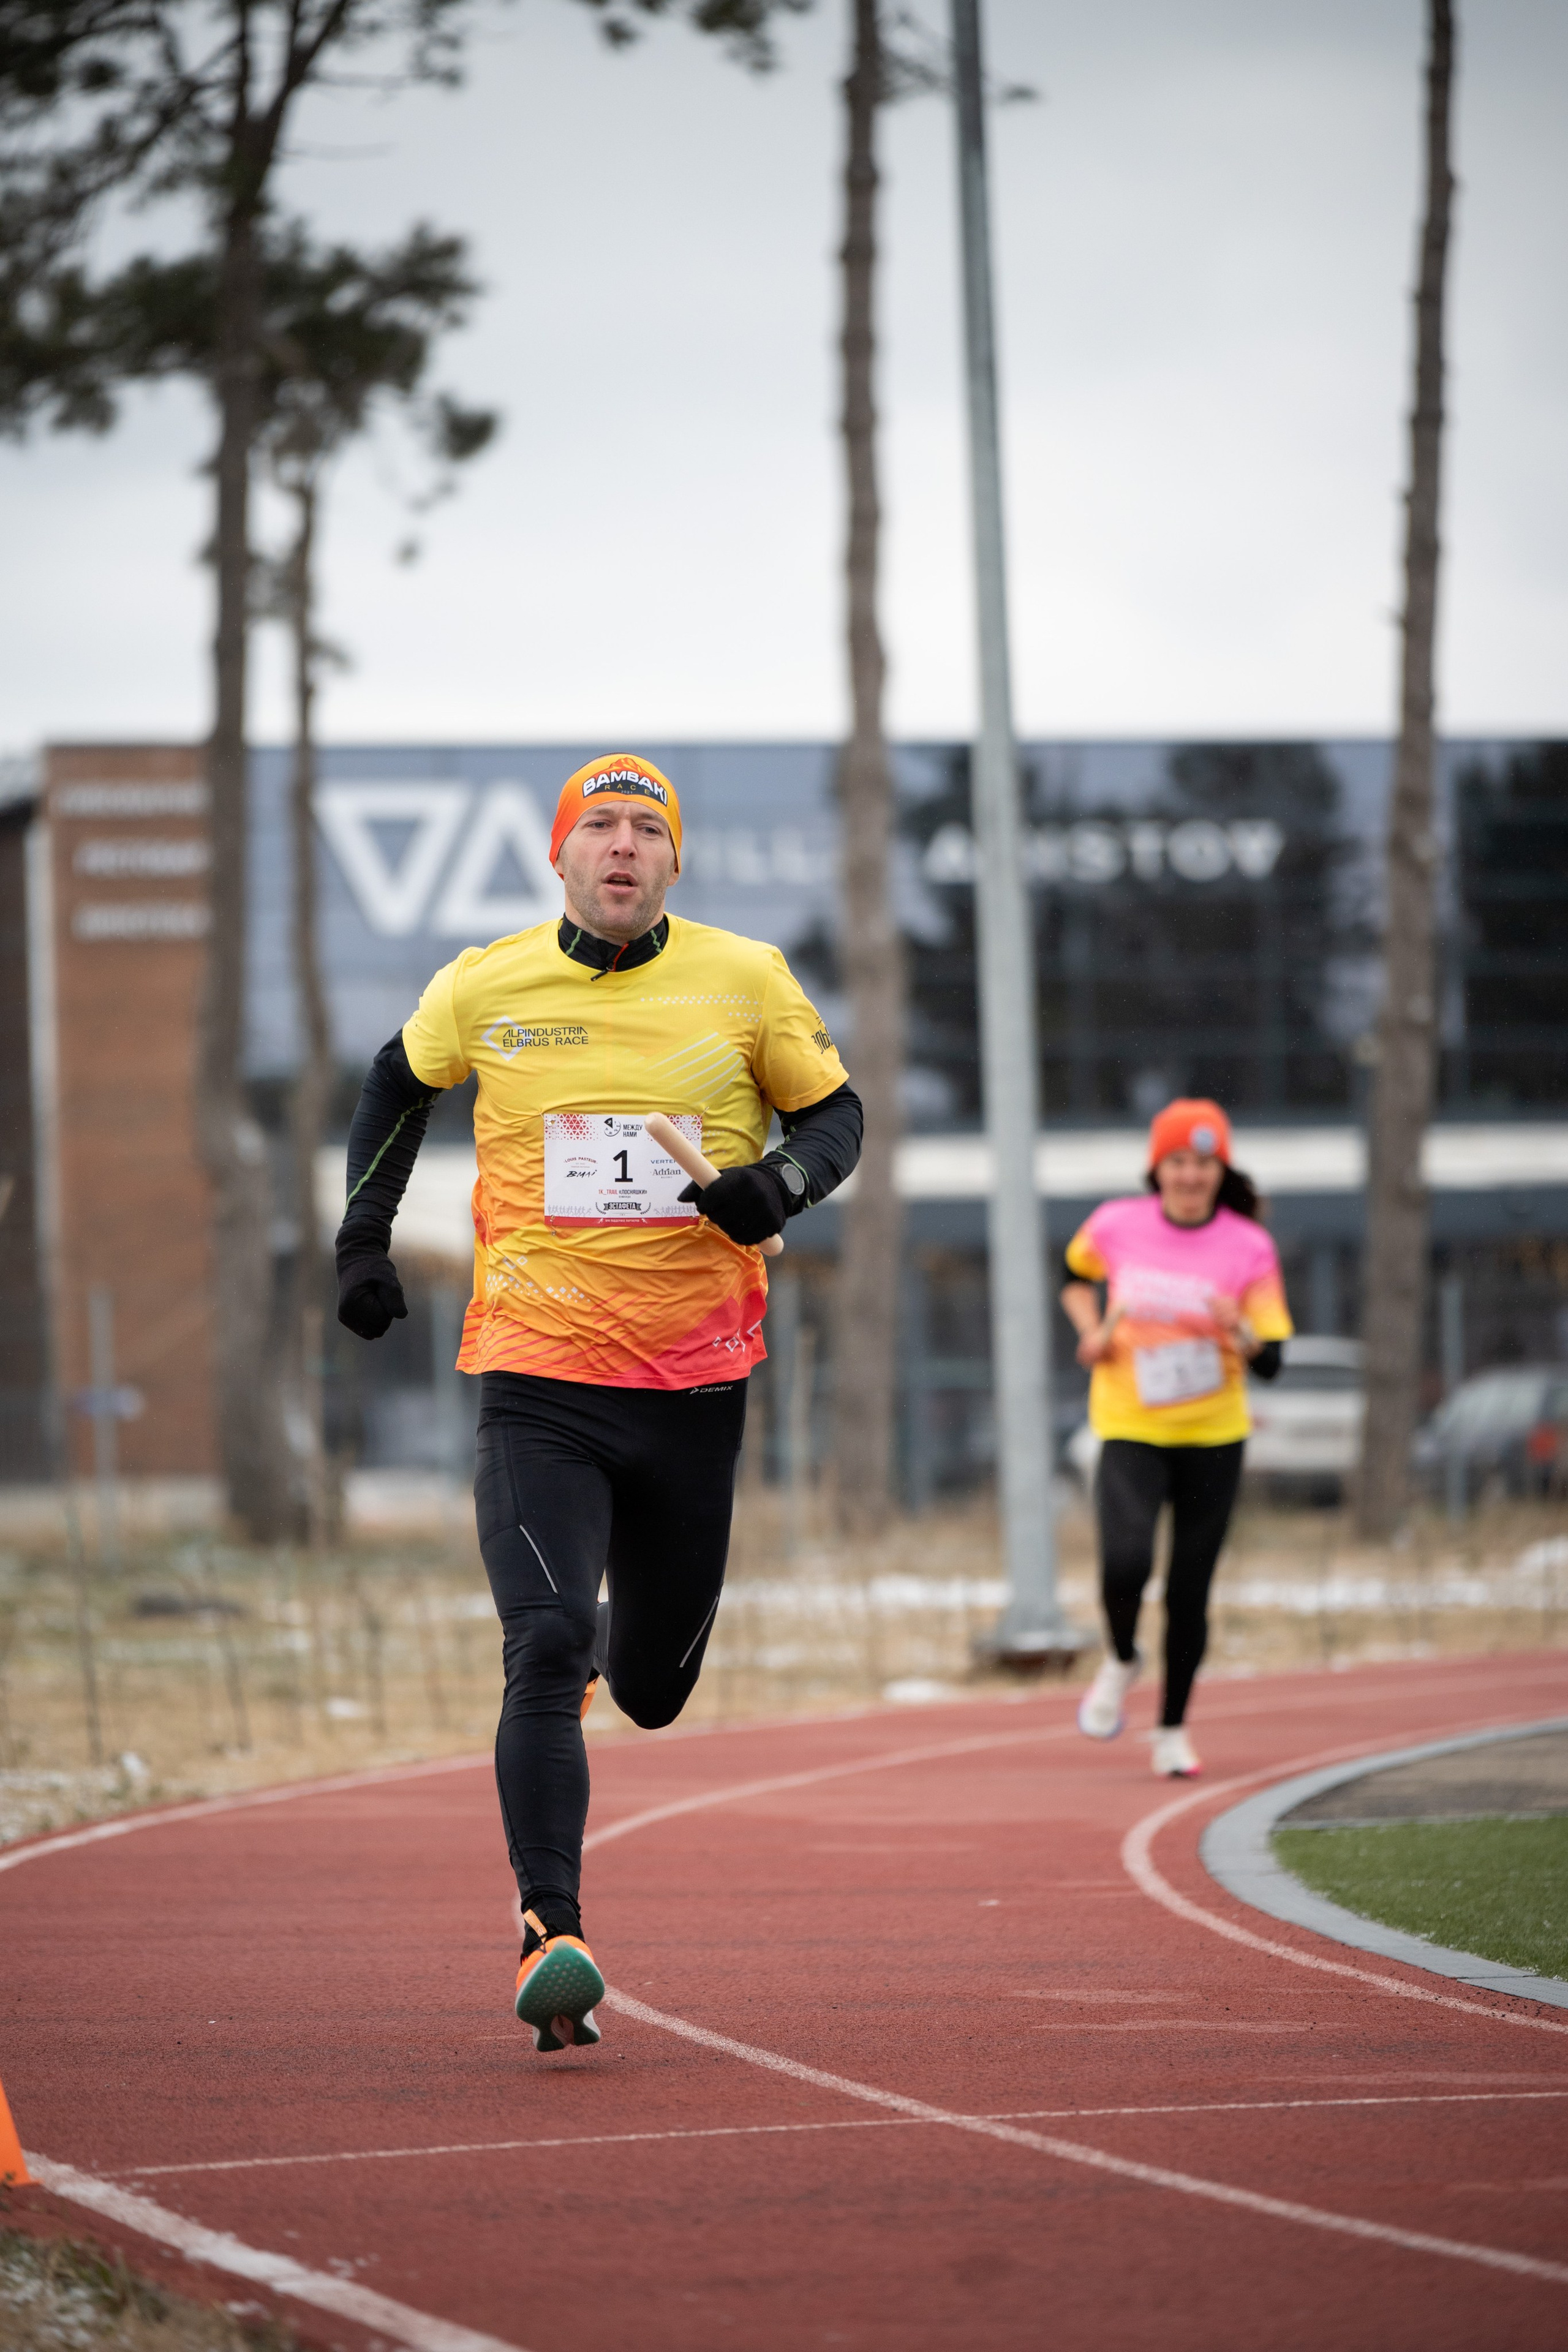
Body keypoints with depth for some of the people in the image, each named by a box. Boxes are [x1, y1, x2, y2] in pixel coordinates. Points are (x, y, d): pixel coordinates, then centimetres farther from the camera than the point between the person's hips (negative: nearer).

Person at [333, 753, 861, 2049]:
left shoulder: (745, 982, 0)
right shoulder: (484, 990, 1)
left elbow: (836, 1113, 10)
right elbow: (402, 1077, 21)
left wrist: (783, 1181, -12)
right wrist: (365, 1235, 14)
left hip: (695, 1383, 2)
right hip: (539, 1385, -2)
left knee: (651, 1691, 14)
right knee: (544, 1655, -20)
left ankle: (604, 1641, 52)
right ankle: (552, 1935, -19)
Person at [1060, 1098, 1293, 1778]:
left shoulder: (1249, 1247, -7)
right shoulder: (1116, 1226, -4)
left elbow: (1269, 1363, -7)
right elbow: (1076, 1273, 19)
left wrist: (1239, 1333, -28)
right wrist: (1092, 1332, 1)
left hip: (1213, 1438, 1)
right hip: (1130, 1430, -1)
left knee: (1189, 1592, 4)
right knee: (1125, 1563, -23)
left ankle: (1173, 1731, 23)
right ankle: (1121, 1661, 9)